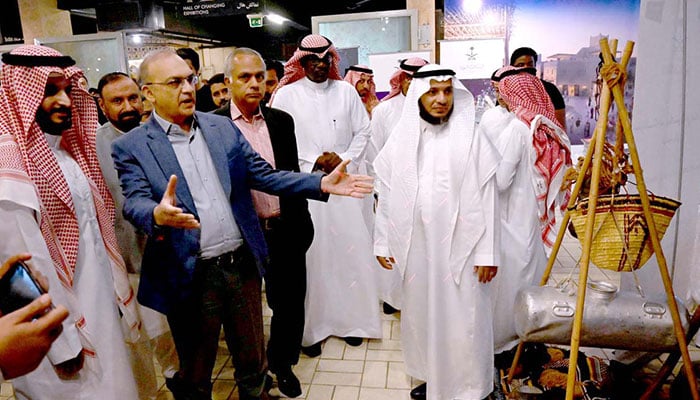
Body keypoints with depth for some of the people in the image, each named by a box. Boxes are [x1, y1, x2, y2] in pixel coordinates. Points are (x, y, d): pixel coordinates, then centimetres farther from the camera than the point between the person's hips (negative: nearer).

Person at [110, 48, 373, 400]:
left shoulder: (223, 127, 6)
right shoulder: (131, 147, -5)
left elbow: (264, 176, 4)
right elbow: (135, 202, -17)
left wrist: (322, 183, -8)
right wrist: (158, 215, -42)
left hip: (243, 263, 3)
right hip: (190, 276, -3)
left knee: (253, 360, 21)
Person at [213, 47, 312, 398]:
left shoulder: (281, 120, 5)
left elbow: (292, 174, 10)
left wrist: (302, 223, 9)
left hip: (285, 230, 3)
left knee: (290, 303, 12)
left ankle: (282, 363, 38)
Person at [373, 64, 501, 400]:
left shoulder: (471, 139, -5)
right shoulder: (401, 139, 2)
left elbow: (486, 198, -6)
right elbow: (386, 195, 6)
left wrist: (487, 252, -8)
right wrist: (382, 242, 6)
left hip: (460, 247, -3)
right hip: (417, 248, 3)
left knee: (461, 318, 5)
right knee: (421, 312, 15)